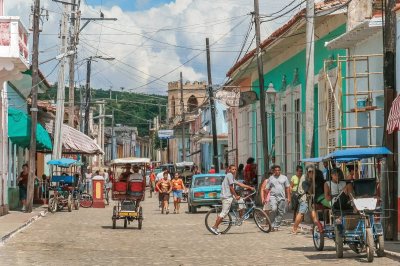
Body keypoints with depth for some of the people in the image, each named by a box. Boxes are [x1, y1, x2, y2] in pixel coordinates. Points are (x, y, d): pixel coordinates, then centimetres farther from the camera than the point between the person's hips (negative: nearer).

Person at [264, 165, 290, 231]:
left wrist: (288, 197, 2)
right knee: (274, 209, -22)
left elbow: (287, 188, 9)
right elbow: (267, 189, 10)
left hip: (282, 197, 1)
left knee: (280, 213, 0)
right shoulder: (271, 178, 10)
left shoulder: (284, 178, 9)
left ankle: (276, 226, 9)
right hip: (273, 196, -1)